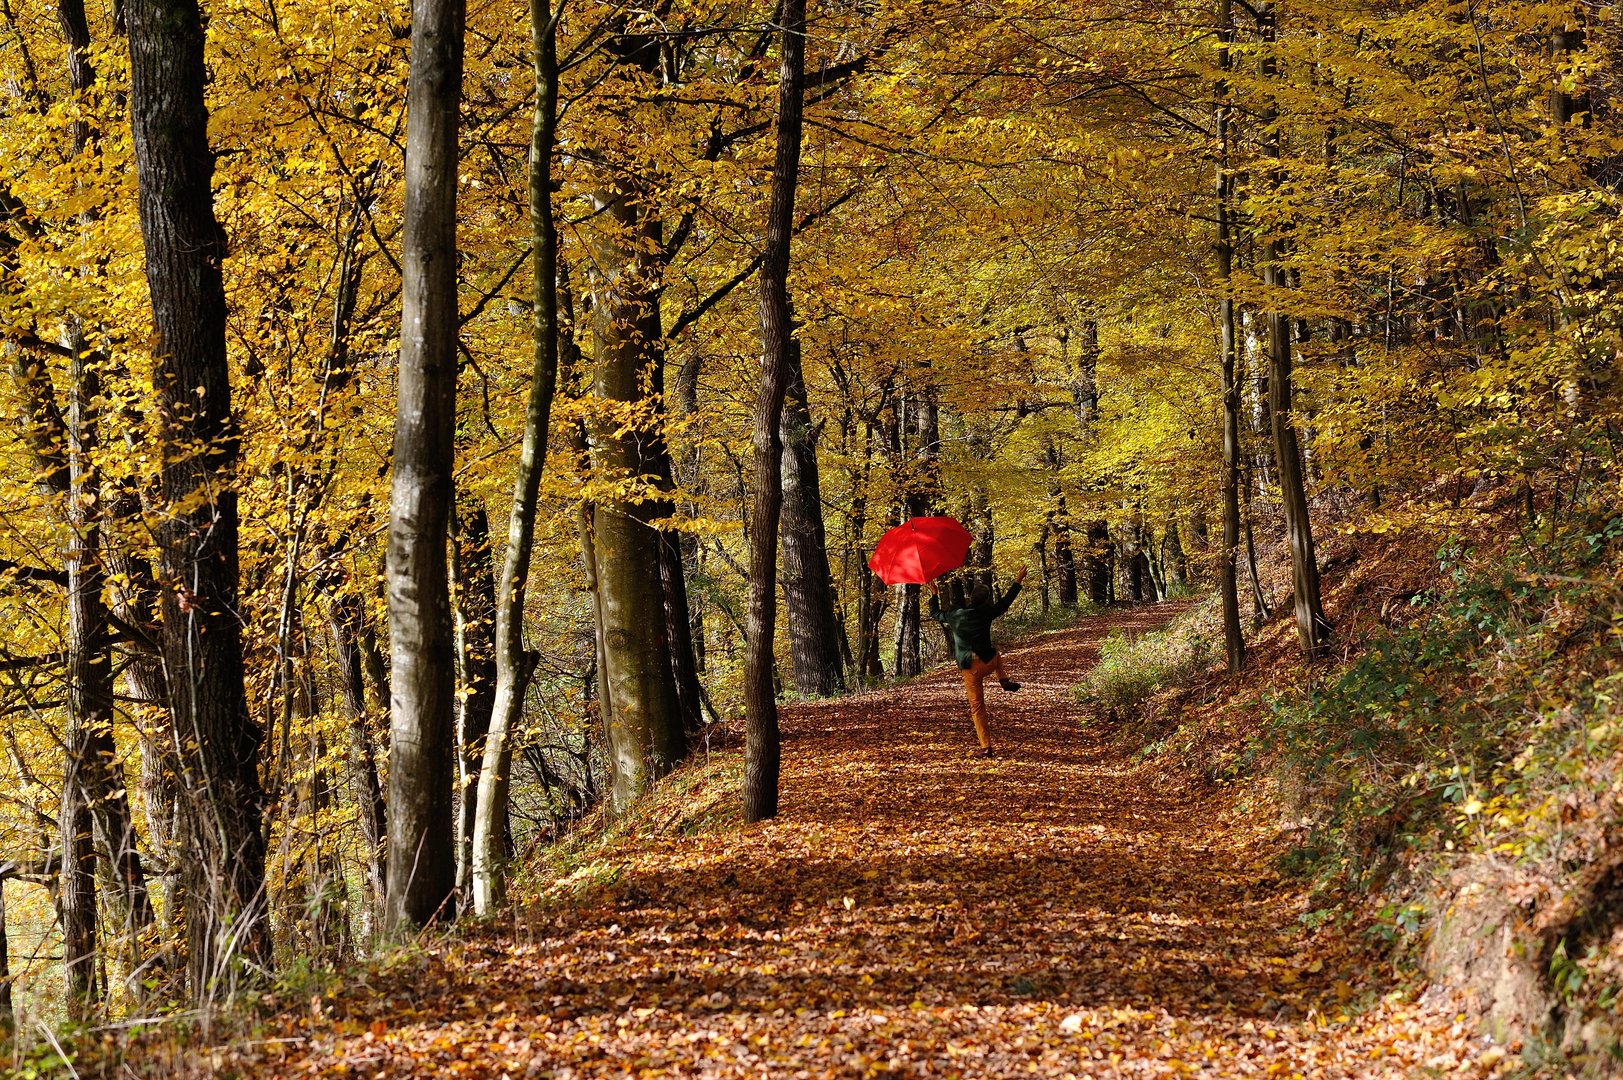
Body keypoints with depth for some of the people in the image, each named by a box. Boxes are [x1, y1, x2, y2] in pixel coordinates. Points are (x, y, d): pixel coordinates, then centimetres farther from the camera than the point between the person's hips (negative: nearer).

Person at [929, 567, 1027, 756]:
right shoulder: (986, 613, -4)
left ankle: (986, 746, 0)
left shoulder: (954, 615, 0)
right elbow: (1005, 601, 9)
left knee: (977, 707, 6)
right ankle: (1004, 680, 21)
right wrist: (1018, 582, 20)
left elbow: (935, 613, 19)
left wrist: (934, 595, 33)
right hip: (988, 663, 0)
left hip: (969, 668, 0)